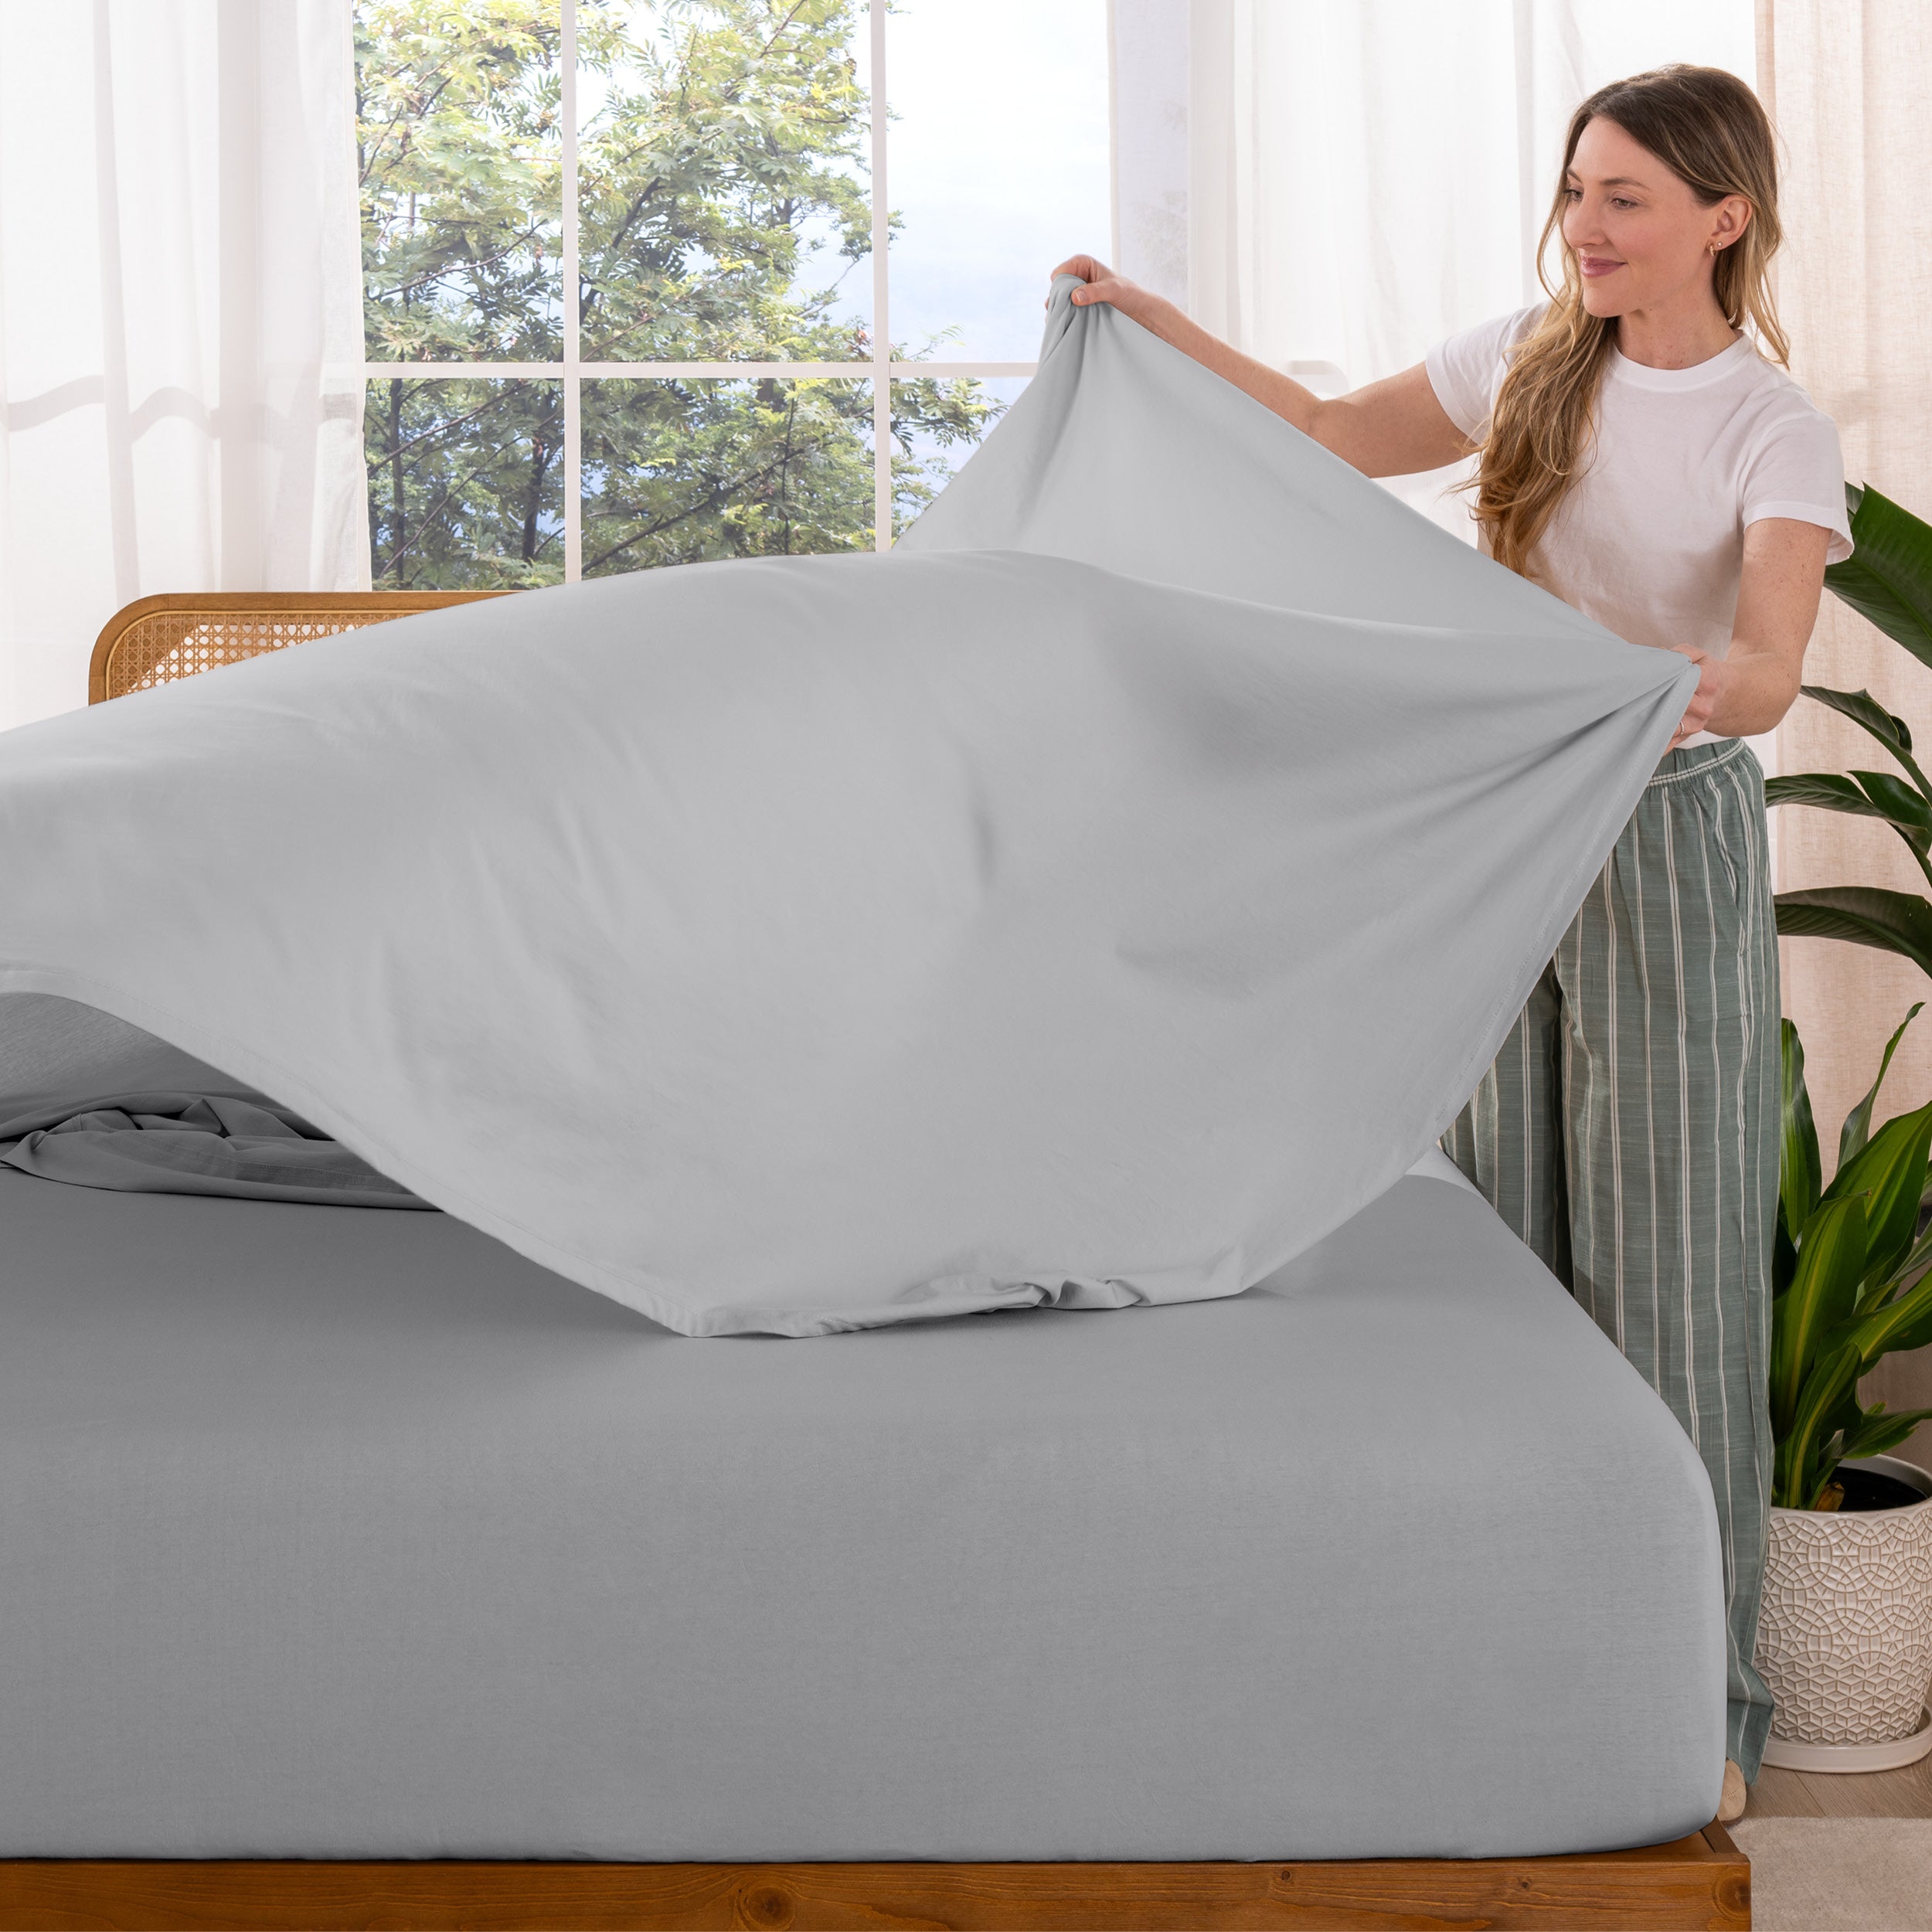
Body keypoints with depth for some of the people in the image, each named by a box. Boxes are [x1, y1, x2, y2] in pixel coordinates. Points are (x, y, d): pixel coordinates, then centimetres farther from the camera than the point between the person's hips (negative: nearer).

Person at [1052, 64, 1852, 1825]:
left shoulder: (1777, 433, -11)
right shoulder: (1531, 360, 4)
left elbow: (1767, 673, -25)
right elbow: (1338, 438, 17)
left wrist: (1697, 688, -48)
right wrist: (1163, 326, 11)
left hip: (1671, 838, -5)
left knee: (1674, 1266, -4)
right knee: (1507, 1245, 9)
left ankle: (1702, 1699, 5)